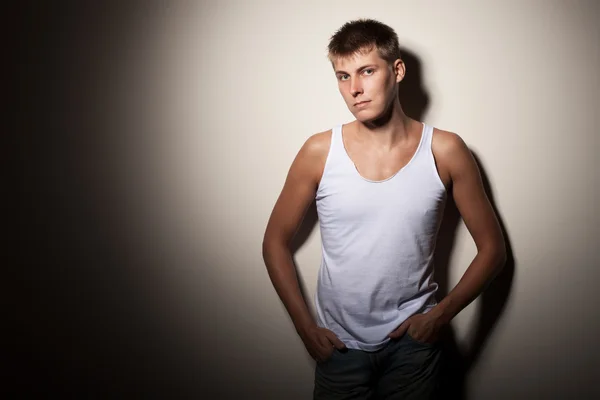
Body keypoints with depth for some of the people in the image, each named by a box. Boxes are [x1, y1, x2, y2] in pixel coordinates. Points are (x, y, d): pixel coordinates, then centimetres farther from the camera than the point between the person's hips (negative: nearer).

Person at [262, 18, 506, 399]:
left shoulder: (446, 152, -9)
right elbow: (276, 241, 1)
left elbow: (492, 248, 0)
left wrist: (441, 314, -8)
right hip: (339, 344, 0)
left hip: (413, 342, 0)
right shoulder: (318, 152, -9)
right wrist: (305, 326, -4)